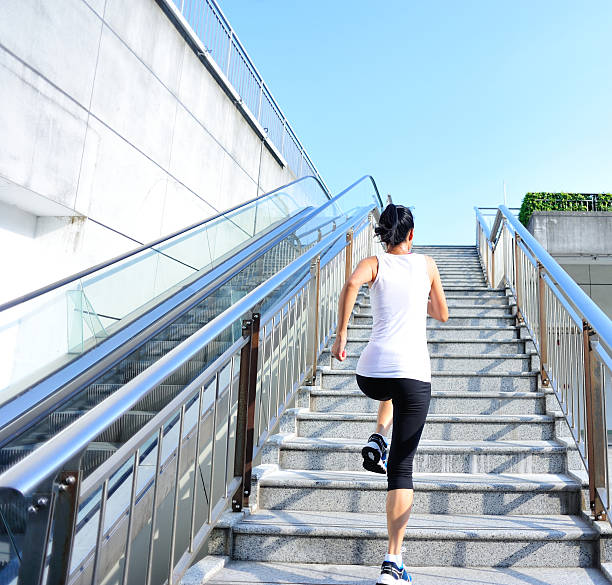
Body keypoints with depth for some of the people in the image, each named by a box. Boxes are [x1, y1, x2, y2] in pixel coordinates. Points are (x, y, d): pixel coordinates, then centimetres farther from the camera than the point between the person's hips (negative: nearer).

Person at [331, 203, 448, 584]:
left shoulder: (374, 264, 9)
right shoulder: (426, 264, 12)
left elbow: (351, 284, -15)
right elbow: (442, 315, 22)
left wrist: (341, 335, -11)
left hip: (371, 373, 1)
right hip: (414, 373, -1)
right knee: (402, 467, 4)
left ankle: (377, 441, 19)